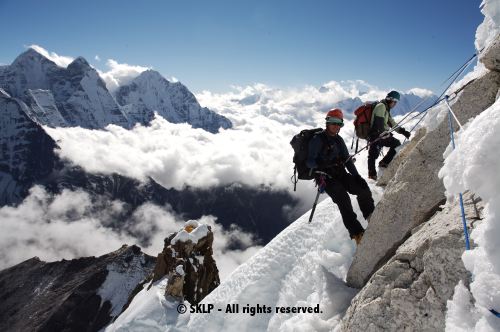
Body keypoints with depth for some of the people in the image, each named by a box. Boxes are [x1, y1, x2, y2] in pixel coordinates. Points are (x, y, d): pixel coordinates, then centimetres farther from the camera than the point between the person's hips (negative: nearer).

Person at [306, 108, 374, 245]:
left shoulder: (338, 140, 14)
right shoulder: (318, 139, -8)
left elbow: (347, 159, 13)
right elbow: (309, 161, -14)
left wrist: (356, 176, 1)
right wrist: (321, 165, -34)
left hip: (340, 174, 7)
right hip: (326, 177, -6)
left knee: (363, 188, -13)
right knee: (342, 198, -28)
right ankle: (356, 233, -28)